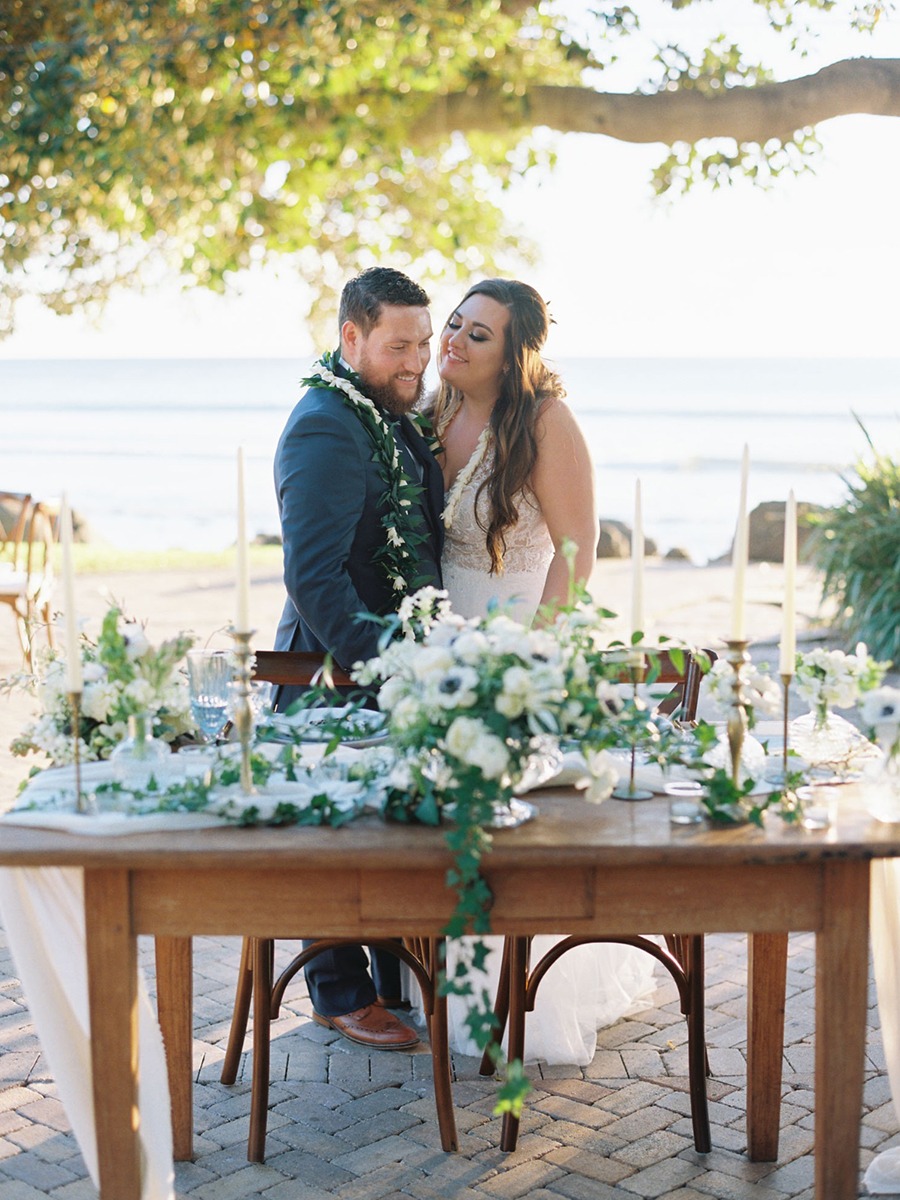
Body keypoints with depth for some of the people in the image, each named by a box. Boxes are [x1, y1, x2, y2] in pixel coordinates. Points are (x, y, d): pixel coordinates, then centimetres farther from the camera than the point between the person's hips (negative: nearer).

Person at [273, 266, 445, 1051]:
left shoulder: (392, 418, 11)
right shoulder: (325, 430, -20)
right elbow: (313, 576, -26)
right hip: (339, 670, -9)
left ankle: (399, 979, 33)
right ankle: (341, 995, 21)